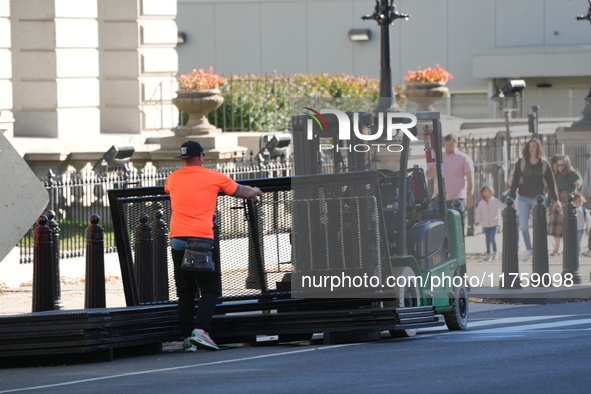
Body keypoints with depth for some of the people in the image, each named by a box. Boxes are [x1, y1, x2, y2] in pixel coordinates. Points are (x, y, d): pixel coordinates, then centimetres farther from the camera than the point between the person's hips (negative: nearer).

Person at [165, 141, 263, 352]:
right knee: (211, 289, 2)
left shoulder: (173, 178, 13)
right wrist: (256, 191, 39)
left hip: (177, 238, 4)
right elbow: (243, 192, 16)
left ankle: (187, 338, 3)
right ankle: (200, 329, -17)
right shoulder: (214, 177, 4)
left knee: (185, 292, 8)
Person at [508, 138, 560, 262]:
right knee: (523, 225, -6)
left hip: (537, 198, 0)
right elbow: (515, 181, 1)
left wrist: (555, 199, 0)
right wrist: (511, 198, -5)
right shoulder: (521, 163, 0)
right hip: (524, 198, 0)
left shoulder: (544, 164, 0)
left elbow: (551, 182, 3)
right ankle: (528, 249, 11)